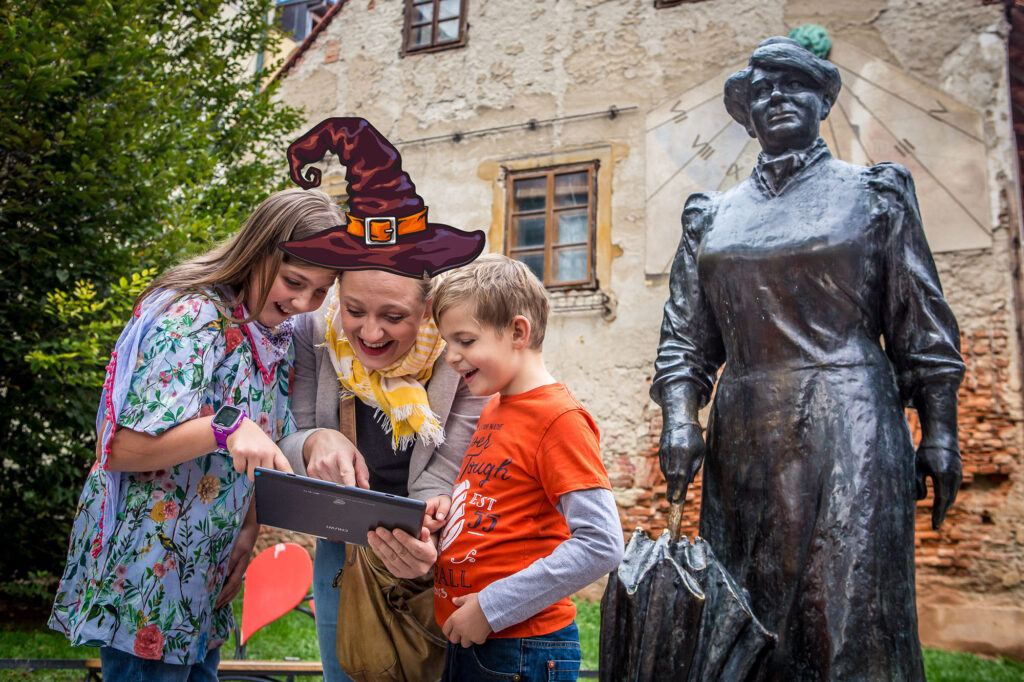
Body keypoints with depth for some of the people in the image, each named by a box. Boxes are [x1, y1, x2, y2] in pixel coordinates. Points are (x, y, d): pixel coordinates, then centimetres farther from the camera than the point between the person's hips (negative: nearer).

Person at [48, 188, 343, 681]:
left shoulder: (277, 335, 6)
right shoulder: (194, 317, -19)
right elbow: (121, 450, -23)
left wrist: (249, 528, 4)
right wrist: (226, 426, -35)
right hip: (148, 569, -8)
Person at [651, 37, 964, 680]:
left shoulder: (873, 192, 7)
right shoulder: (712, 216, 14)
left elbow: (924, 326, 5)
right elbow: (685, 336, 10)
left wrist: (940, 434, -1)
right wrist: (680, 419, -4)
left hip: (848, 424, -2)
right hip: (745, 434, 3)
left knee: (849, 601, -4)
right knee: (749, 609, 7)